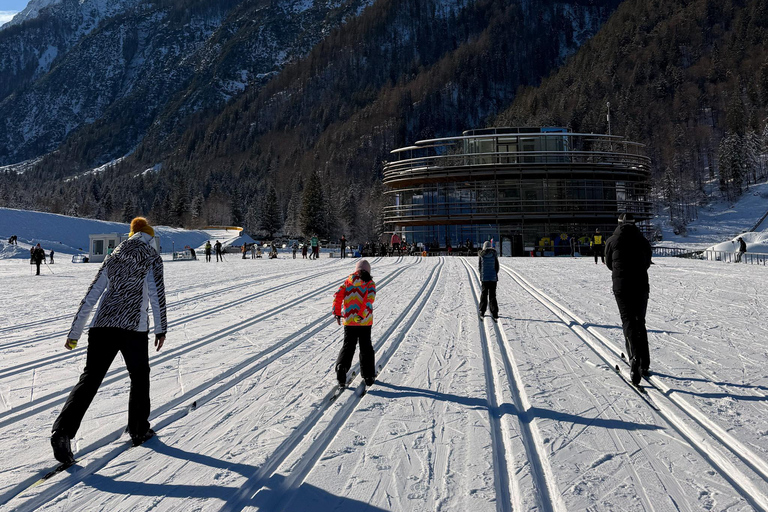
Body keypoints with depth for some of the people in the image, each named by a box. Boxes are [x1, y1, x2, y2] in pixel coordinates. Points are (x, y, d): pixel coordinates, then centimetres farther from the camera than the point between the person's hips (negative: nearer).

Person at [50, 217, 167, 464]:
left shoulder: (112, 259, 18)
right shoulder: (152, 258, 5)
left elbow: (90, 297, 16)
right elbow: (156, 293, -8)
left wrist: (74, 333, 18)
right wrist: (161, 329, -8)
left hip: (103, 324, 4)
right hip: (133, 326, -4)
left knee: (89, 378, 1)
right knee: (139, 377, 14)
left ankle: (63, 430, -15)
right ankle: (138, 430, 22)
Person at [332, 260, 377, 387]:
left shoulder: (348, 281, 6)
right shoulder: (370, 283, 0)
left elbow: (338, 296, -3)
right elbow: (370, 299, -17)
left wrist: (337, 313, 0)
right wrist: (362, 315, -22)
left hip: (349, 320, 1)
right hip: (365, 321, -1)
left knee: (348, 345, 9)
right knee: (366, 347, 11)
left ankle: (341, 367, -16)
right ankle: (368, 376, 16)